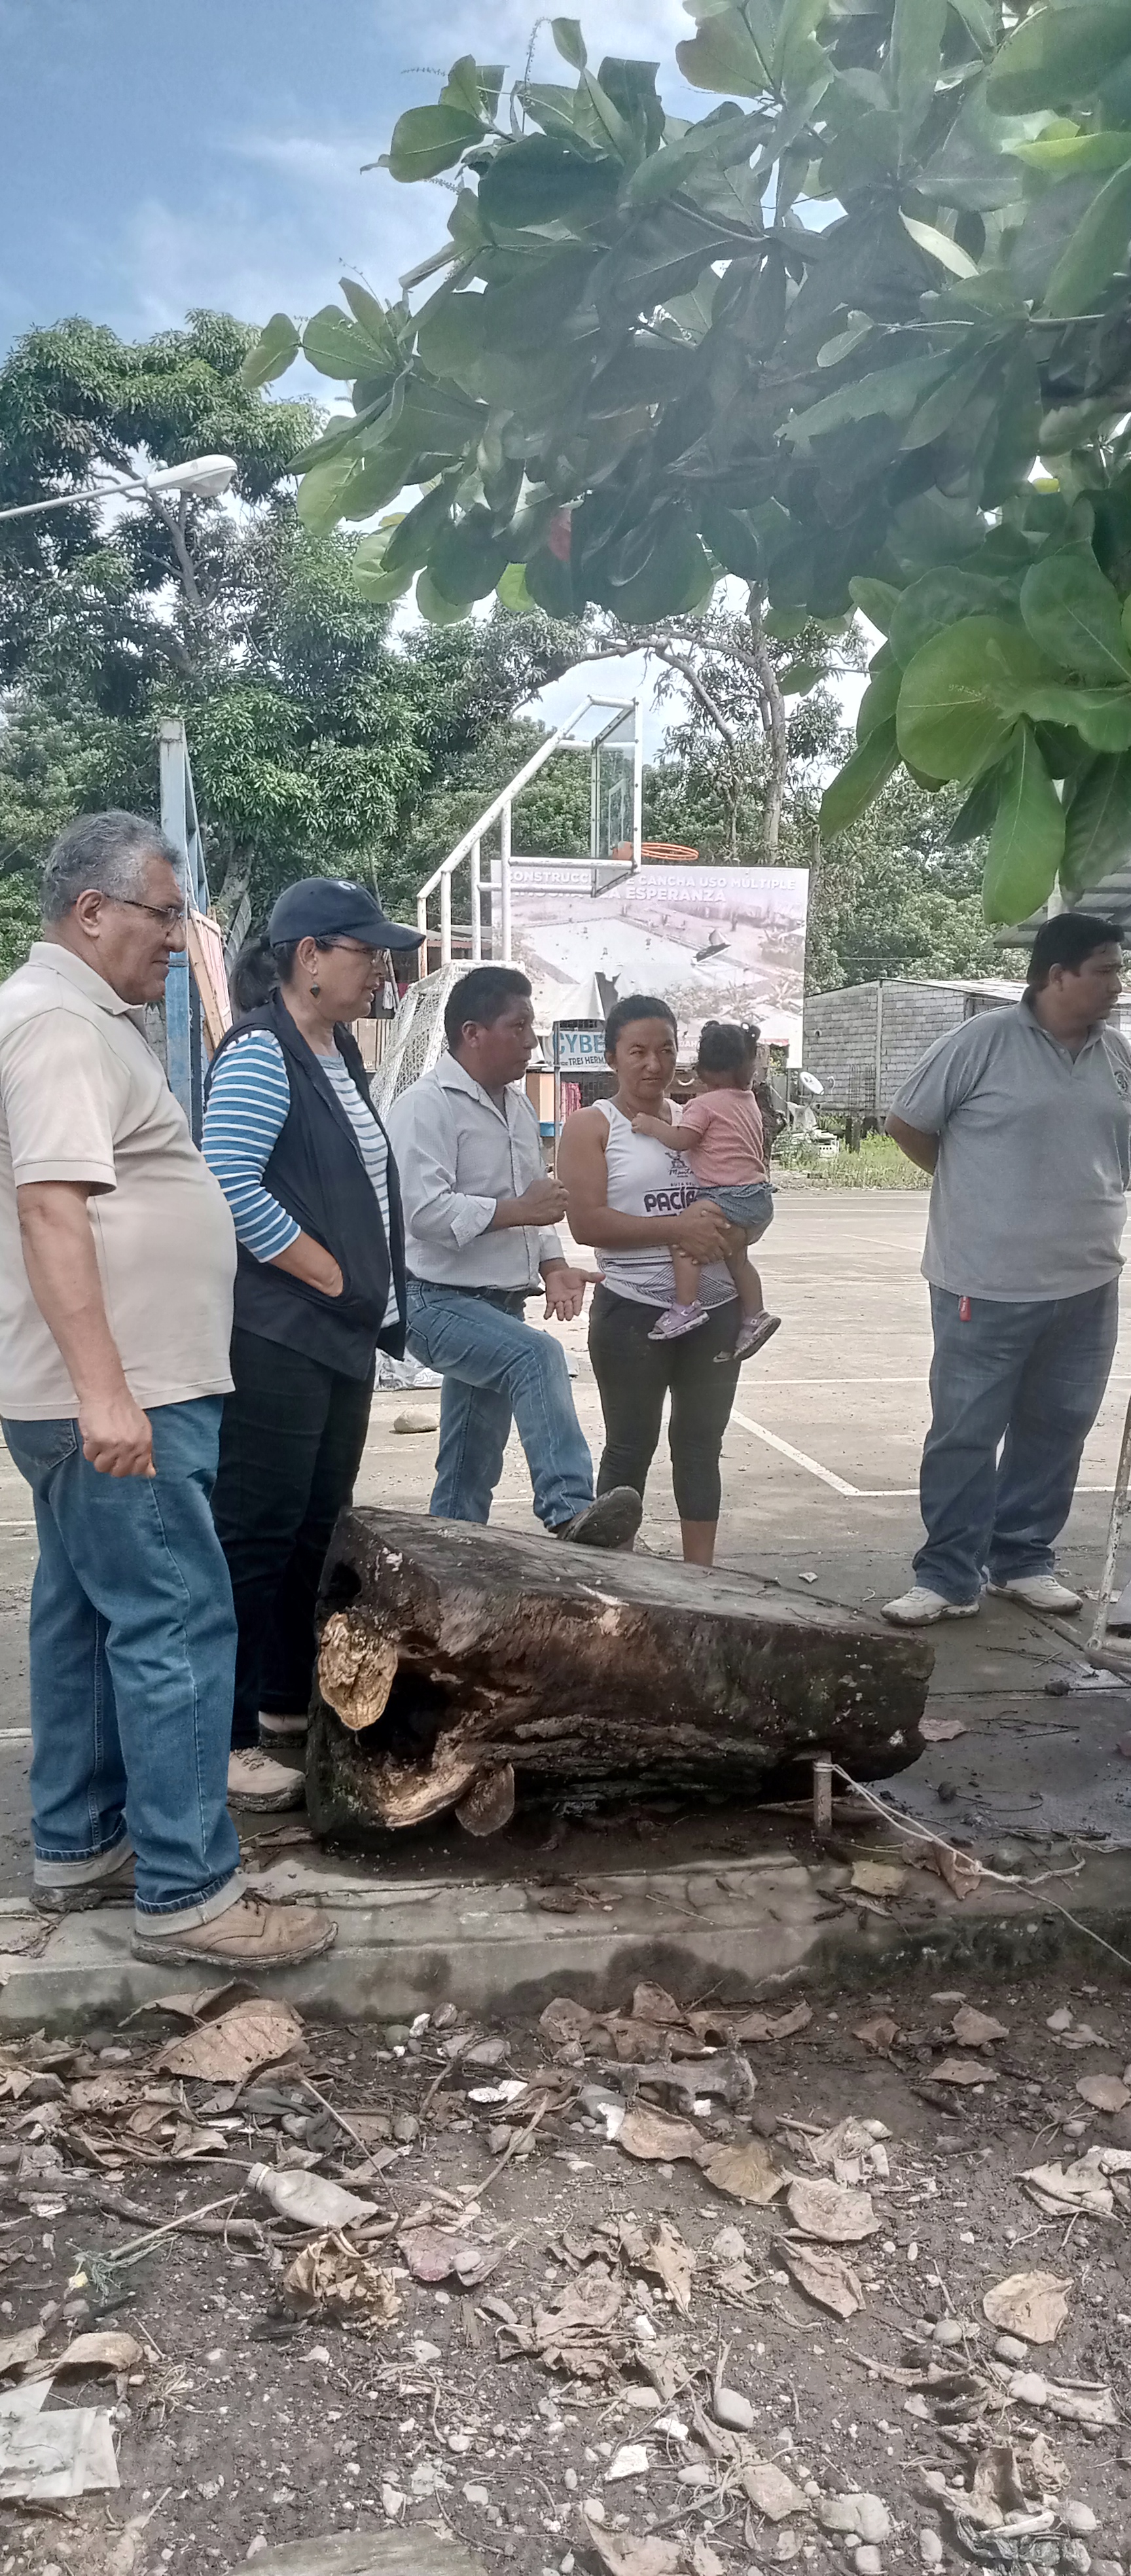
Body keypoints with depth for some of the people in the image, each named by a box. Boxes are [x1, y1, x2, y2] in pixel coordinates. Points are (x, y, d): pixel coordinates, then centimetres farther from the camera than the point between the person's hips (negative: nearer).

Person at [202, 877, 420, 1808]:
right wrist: (331, 1277, -16)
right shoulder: (259, 1054, -13)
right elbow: (231, 1186, -23)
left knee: (319, 1528, 16)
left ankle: (290, 1703, 29)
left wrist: (375, 1297, 12)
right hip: (276, 1339, -9)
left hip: (341, 1338, 9)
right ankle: (228, 1738, 6)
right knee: (255, 1537, -3)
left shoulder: (338, 1051, 15)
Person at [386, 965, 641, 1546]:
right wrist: (515, 1210, -21)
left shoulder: (517, 1107, 16)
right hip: (439, 1301, -9)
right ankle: (568, 1514, -40)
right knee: (537, 1356, -34)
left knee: (473, 1466, 12)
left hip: (499, 1303, 9)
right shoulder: (427, 1104, -12)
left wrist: (552, 1264, 5)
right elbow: (422, 1208, -23)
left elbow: (533, 1206, 23)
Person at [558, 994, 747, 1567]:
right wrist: (676, 1228, -20)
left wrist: (728, 1231, -8)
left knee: (701, 1443, 13)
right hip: (633, 1313, -5)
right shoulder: (591, 1127, -3)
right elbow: (586, 1222, -15)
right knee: (630, 1448, 4)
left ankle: (700, 1568, 23)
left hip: (716, 1309, 5)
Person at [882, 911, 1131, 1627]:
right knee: (964, 1435, 1)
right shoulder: (984, 1042, -9)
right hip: (987, 1286, -5)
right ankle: (949, 1578, 11)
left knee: (1055, 1432, 13)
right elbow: (906, 1123, 0)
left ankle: (1022, 1560, 27)